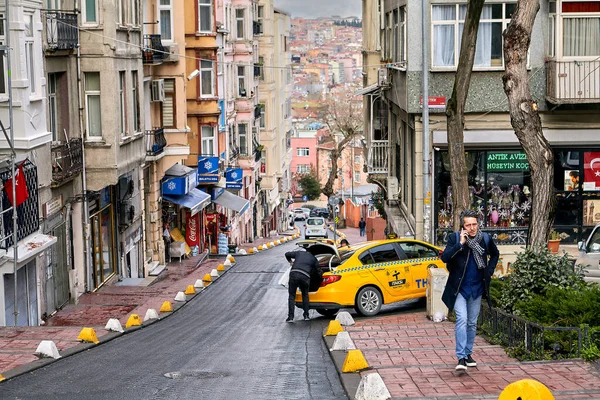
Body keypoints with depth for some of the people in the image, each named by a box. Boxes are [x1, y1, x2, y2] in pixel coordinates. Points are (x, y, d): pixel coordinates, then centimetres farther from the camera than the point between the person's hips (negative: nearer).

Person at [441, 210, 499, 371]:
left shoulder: (485, 239, -1)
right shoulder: (455, 238, -9)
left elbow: (495, 254, 19)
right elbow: (444, 257, -21)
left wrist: (489, 271, 7)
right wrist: (460, 244, -26)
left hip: (477, 288, 4)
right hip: (459, 288, -4)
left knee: (472, 322, 12)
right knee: (462, 319, -17)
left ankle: (468, 353, 26)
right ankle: (461, 358, -19)